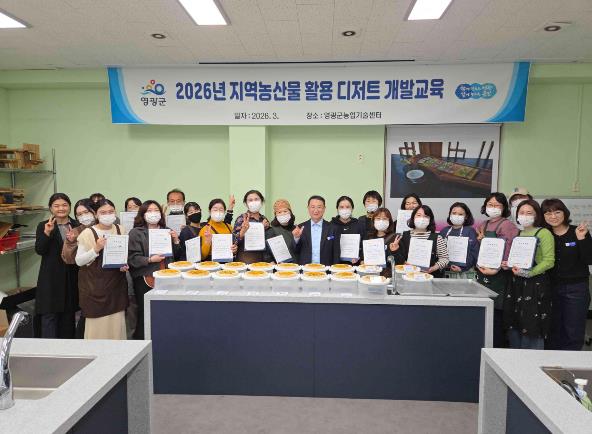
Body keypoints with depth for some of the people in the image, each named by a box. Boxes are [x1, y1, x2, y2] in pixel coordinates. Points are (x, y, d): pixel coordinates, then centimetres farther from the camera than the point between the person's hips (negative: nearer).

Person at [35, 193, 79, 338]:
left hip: (72, 276, 2)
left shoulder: (77, 226, 5)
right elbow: (39, 250, -10)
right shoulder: (43, 226, 0)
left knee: (69, 315, 12)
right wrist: (47, 232, -23)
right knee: (49, 315, -1)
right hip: (51, 278, -2)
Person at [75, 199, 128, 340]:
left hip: (116, 283, 3)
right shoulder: (88, 233, -5)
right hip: (94, 284, -3)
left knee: (117, 322, 4)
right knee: (96, 322, -2)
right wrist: (96, 249, -19)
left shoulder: (121, 231, 5)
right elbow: (79, 261, -6)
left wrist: (125, 265, -2)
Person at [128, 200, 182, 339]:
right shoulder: (136, 233, 0)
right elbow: (132, 258, -8)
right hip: (145, 280, -4)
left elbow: (175, 256, 19)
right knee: (144, 314, -2)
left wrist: (176, 241, 3)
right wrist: (150, 260, -19)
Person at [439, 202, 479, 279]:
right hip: (446, 271, 3)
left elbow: (474, 252, -7)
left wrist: (462, 267, -14)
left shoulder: (470, 231, -1)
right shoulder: (444, 231, 9)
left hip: (465, 272, -3)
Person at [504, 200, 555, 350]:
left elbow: (549, 261, -13)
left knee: (532, 327, -3)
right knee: (513, 325, 9)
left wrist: (529, 273, -24)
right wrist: (507, 265, 1)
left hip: (536, 283, -6)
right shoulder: (517, 234, 15)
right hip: (516, 283, 6)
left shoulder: (544, 233, -5)